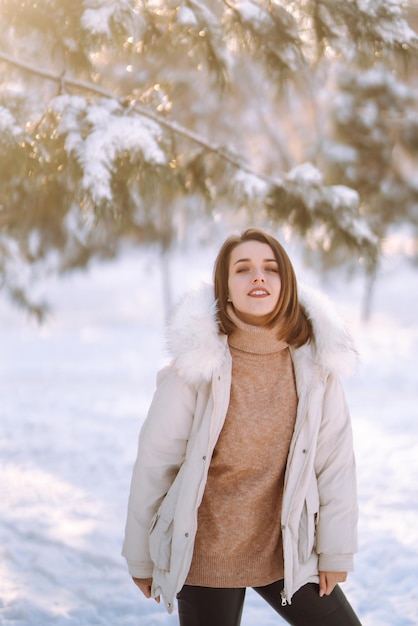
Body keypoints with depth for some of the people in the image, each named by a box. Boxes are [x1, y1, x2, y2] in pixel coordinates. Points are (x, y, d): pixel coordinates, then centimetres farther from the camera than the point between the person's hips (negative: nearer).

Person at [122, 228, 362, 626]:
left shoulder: (315, 361, -8)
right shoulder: (197, 364, -16)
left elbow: (335, 459, 0)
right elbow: (154, 462, -8)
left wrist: (335, 549, 4)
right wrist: (141, 559, -1)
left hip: (287, 549, 3)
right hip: (206, 556, -3)